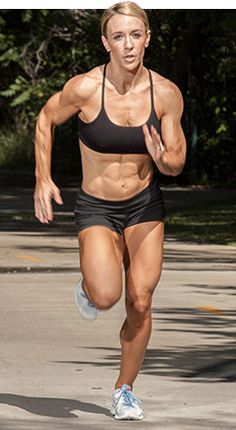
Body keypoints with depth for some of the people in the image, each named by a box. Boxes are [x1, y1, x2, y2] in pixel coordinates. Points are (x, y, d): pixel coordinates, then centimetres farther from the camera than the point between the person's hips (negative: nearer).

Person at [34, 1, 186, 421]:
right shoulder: (85, 88, -17)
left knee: (140, 303, -1)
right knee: (106, 297, -24)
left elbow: (177, 164, -2)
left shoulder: (166, 94, -10)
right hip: (96, 209, -2)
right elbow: (46, 119, 2)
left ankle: (125, 389, 22)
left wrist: (163, 158, -25)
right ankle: (87, 286, 14)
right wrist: (43, 179, -2)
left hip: (145, 206, 2)